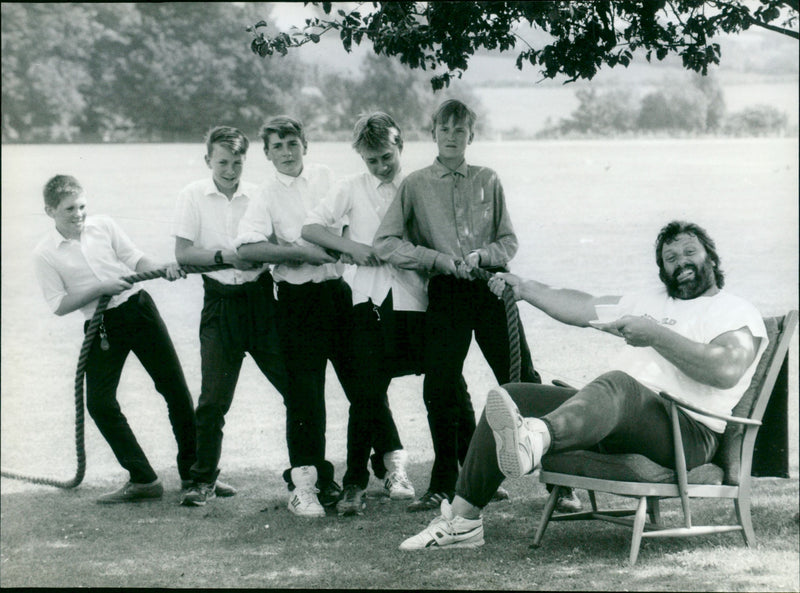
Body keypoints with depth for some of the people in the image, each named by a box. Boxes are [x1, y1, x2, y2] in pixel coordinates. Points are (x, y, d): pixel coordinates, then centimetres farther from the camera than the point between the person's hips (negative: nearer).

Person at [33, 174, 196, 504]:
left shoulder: (103, 225, 2)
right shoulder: (45, 254, -4)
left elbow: (135, 259, 6)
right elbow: (59, 306, -6)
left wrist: (163, 269, -14)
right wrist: (101, 289, -17)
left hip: (137, 308, 1)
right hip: (101, 328, -1)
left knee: (174, 387, 2)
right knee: (100, 402, -10)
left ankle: (193, 471, 14)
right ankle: (143, 480, 1)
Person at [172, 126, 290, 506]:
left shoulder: (258, 195, 3)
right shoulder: (194, 195, 3)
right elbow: (182, 253, -3)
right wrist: (226, 256, -17)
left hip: (262, 298, 1)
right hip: (221, 302, -1)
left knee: (296, 385, -1)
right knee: (213, 399, -3)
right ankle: (203, 479, 11)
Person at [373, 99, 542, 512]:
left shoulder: (488, 181, 10)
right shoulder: (415, 185, 6)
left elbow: (509, 241, 12)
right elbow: (385, 242, -1)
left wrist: (482, 254, -9)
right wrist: (437, 258, -10)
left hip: (491, 287, 0)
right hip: (446, 293, 0)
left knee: (522, 380, -3)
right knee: (440, 388, -3)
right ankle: (445, 483, 11)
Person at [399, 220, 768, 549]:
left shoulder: (738, 313, 6)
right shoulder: (651, 302, 31)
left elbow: (727, 370, -16)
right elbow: (581, 308, 31)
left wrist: (655, 335, -16)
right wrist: (524, 289, 23)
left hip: (687, 431, -8)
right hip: (617, 415, 8)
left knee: (617, 384, -41)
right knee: (511, 398, -4)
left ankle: (535, 439, -74)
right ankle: (463, 520, -10)